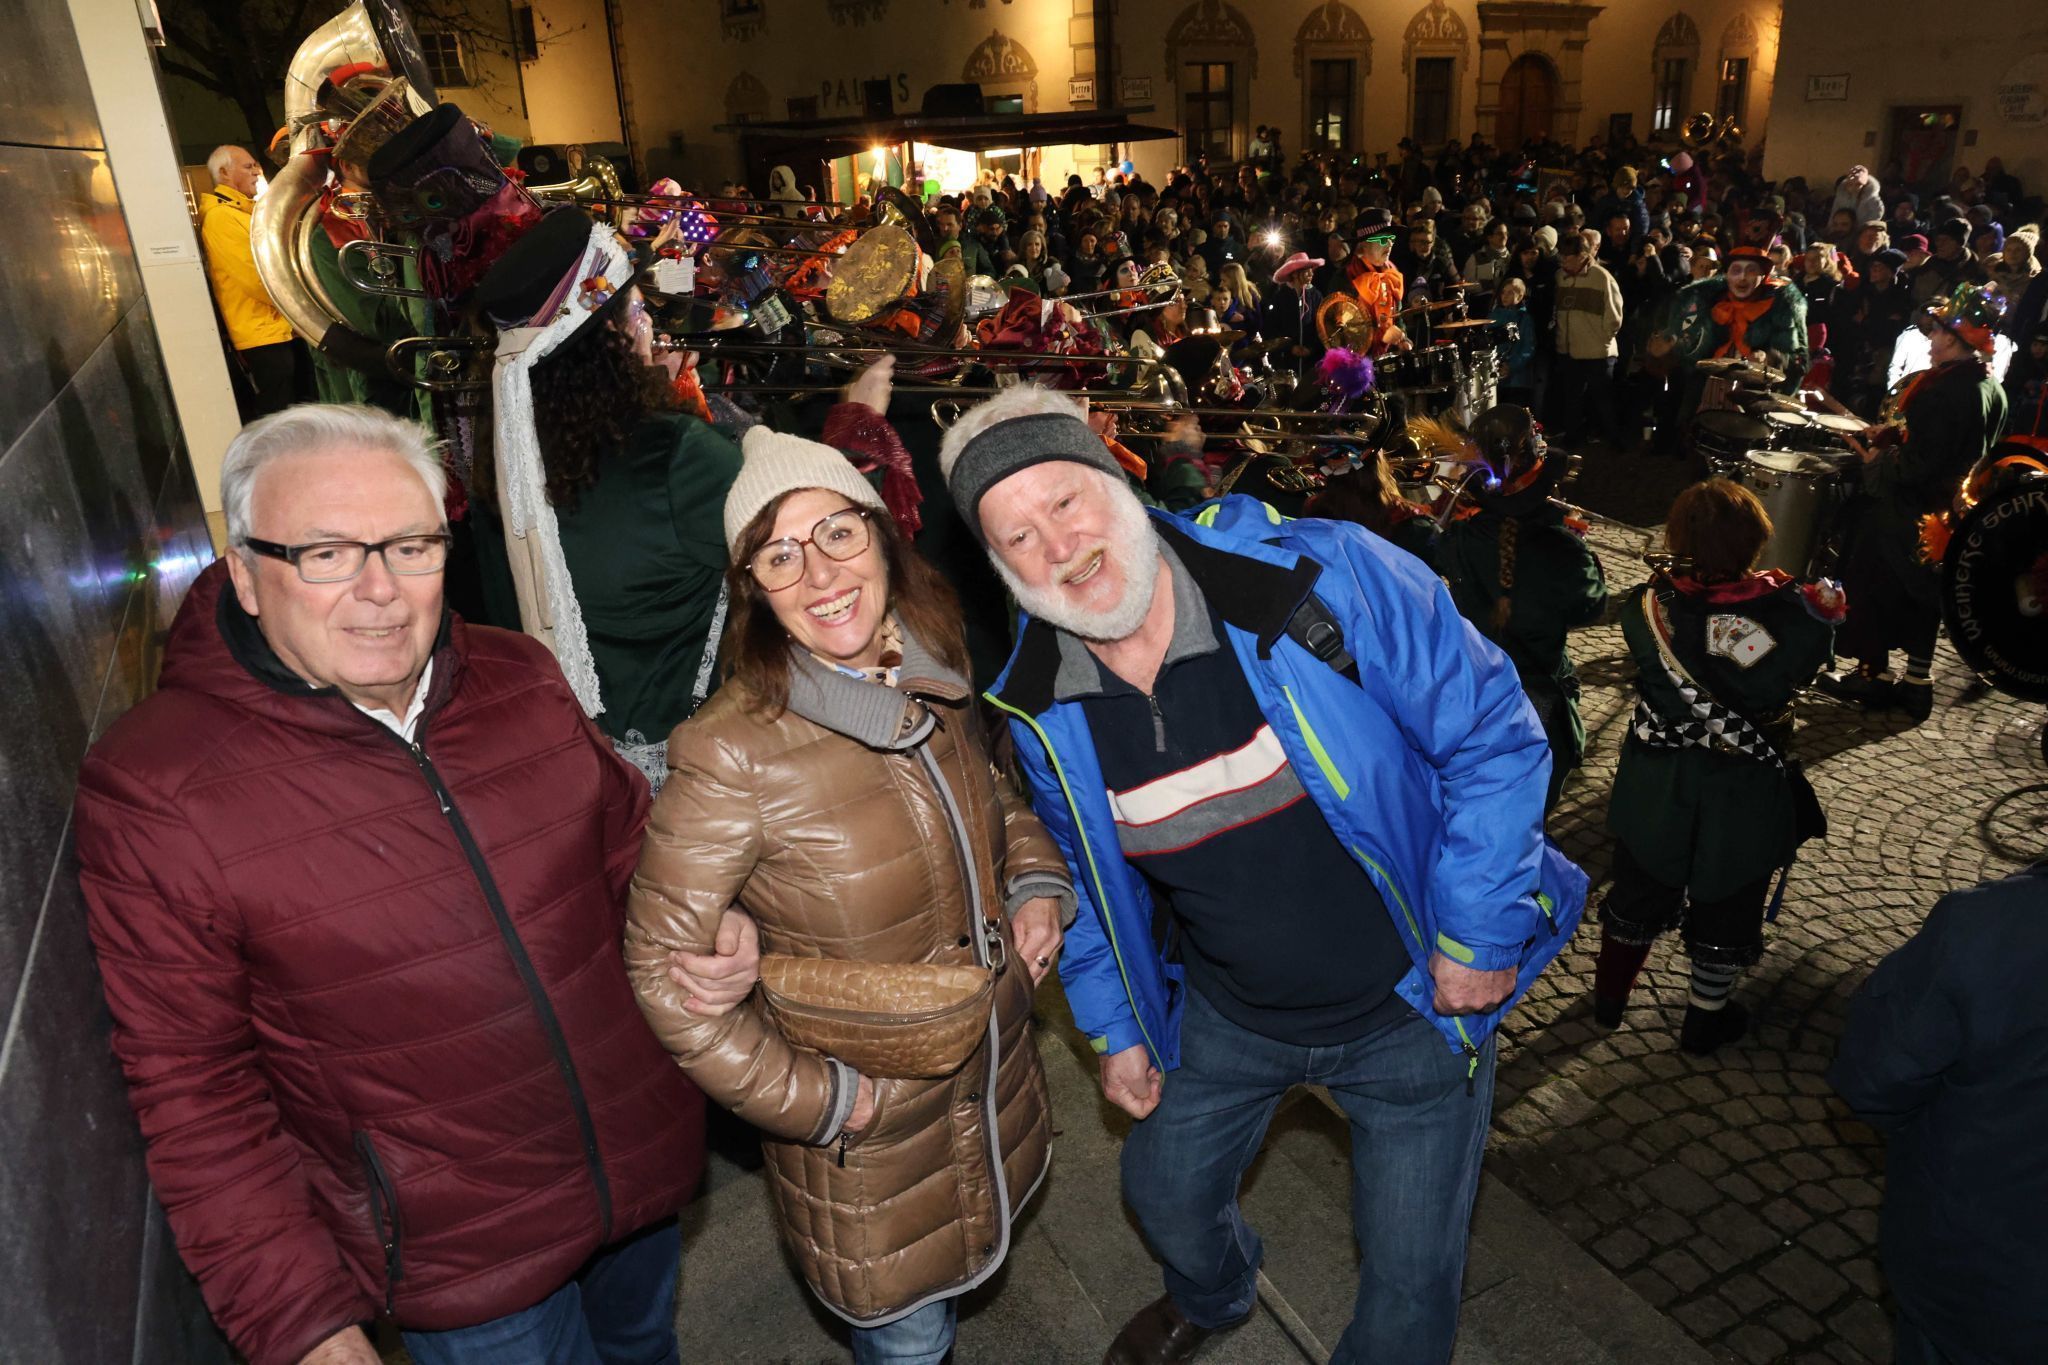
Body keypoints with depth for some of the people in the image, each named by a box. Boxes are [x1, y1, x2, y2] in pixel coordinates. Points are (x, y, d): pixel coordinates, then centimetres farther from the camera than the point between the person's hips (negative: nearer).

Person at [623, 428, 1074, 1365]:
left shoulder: (935, 685, -7)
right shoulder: (735, 753, -27)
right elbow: (662, 965, -21)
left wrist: (1036, 881, -6)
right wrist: (811, 1097, -19)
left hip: (994, 1074, 6)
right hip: (867, 1134, -5)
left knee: (959, 1271, 30)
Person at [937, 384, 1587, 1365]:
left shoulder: (1321, 577, -28)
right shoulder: (1039, 712, -12)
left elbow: (1492, 731, -18)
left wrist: (1476, 935, -16)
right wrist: (1114, 1026, 9)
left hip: (1412, 1002, -3)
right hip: (1224, 1014, 4)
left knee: (1410, 1278, 12)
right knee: (1165, 1193, 25)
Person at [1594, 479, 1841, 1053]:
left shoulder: (1651, 602, -20)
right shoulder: (1783, 612, -26)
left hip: (1656, 787, 2)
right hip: (1741, 796, -2)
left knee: (1639, 887, 23)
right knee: (1726, 903, 20)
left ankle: (1609, 996, 40)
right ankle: (1705, 1020, 38)